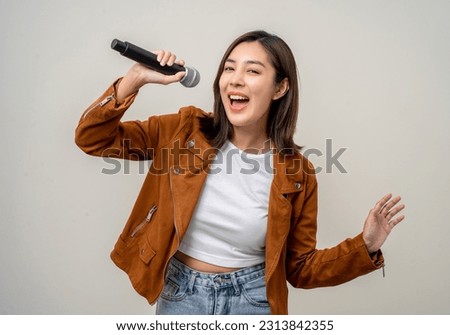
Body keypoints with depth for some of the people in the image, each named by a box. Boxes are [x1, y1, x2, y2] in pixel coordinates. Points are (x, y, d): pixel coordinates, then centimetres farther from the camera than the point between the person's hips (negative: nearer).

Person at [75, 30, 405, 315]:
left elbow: (300, 267, -2)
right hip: (180, 293, 1)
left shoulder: (296, 174, -10)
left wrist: (365, 246, -16)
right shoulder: (186, 129, -8)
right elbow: (91, 139, -8)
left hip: (251, 299, -1)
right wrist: (135, 80, -20)